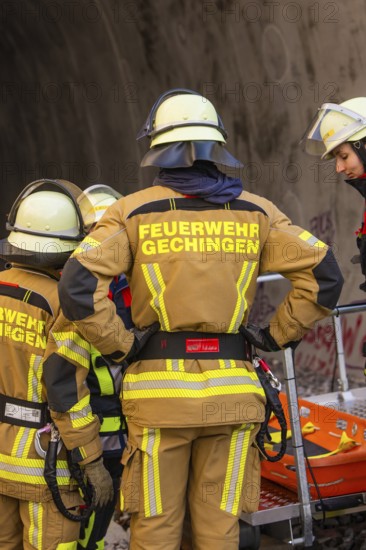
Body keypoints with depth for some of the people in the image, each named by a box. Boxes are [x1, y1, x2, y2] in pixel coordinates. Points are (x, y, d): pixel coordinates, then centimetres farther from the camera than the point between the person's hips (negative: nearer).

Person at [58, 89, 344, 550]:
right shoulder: (255, 211, 4)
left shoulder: (133, 211, -2)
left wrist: (120, 347, -3)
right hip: (230, 391, 2)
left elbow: (77, 288, -14)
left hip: (159, 390, -2)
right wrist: (277, 335, 7)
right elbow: (324, 274, 0)